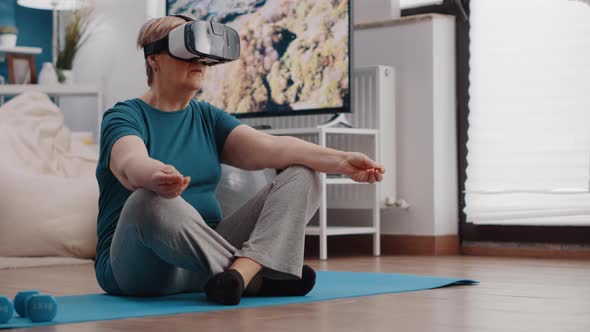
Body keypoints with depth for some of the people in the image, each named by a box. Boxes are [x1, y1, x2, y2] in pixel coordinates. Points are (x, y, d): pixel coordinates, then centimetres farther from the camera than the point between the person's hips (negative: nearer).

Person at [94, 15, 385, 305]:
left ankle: (240, 271, -33)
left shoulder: (208, 118, 11)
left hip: (207, 260, 6)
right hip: (138, 267, -6)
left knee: (302, 177, -7)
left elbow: (271, 148, -5)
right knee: (151, 200, -39)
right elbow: (131, 164, -30)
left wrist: (341, 161, -21)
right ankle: (259, 277, -27)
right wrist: (155, 177, -54)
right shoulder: (125, 117, -6)